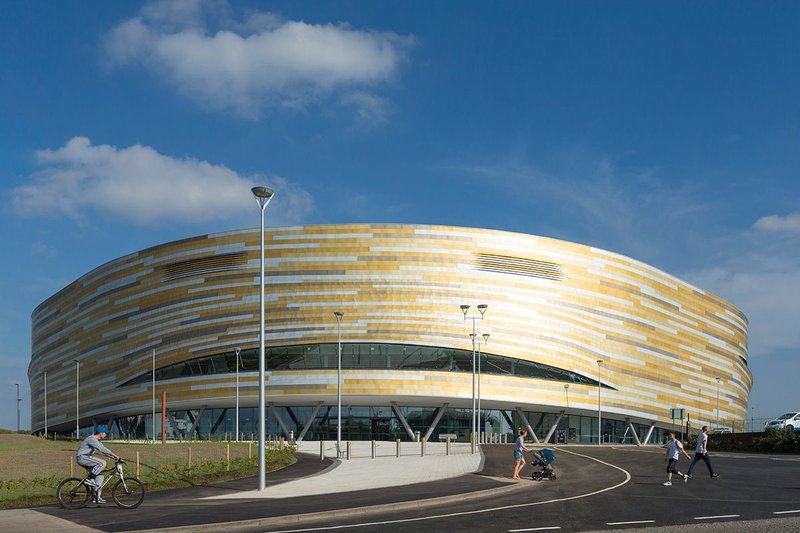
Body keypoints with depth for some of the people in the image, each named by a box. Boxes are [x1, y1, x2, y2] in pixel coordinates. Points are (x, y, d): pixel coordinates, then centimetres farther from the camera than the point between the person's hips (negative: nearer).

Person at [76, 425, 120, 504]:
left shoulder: (97, 441, 15)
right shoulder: (92, 439, -18)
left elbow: (104, 450, 16)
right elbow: (102, 449, -29)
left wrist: (114, 457, 3)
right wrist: (114, 455, -31)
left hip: (86, 458, 10)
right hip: (82, 457, -10)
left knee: (100, 474, 3)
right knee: (102, 462, -25)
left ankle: (97, 497, 3)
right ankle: (90, 479, -18)